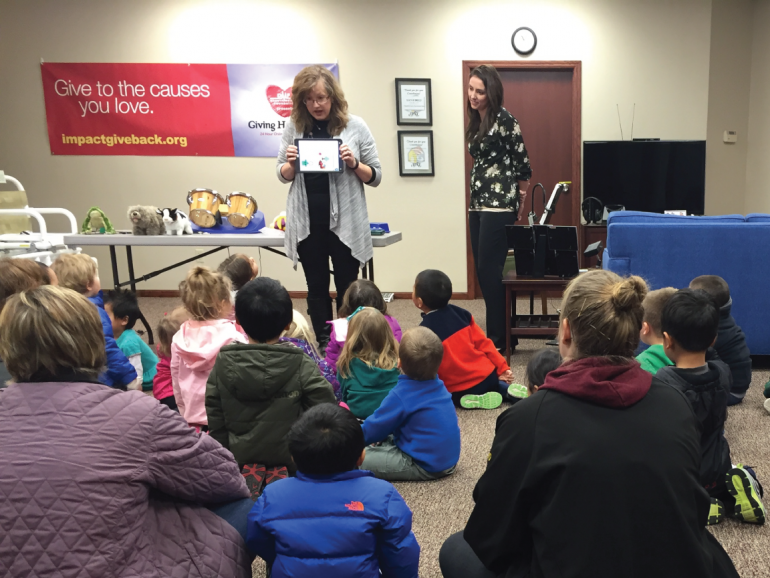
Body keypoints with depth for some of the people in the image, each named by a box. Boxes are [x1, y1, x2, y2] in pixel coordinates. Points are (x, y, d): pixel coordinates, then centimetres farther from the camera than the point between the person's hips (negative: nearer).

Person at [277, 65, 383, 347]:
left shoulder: (355, 126, -3)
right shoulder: (294, 126, 3)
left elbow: (376, 176, 0)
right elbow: (282, 175, 11)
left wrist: (354, 164, -19)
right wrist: (291, 164, -11)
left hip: (344, 223, -2)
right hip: (307, 223, 2)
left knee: (347, 289, 6)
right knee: (316, 289, 10)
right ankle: (324, 348, 21)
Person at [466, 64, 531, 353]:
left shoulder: (504, 119, -10)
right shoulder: (476, 121, 15)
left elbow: (522, 163, -8)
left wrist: (519, 202, 0)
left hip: (499, 204, -9)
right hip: (479, 203, 9)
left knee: (489, 270, -9)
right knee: (485, 271, 9)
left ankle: (499, 339, 0)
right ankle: (504, 334, 19)